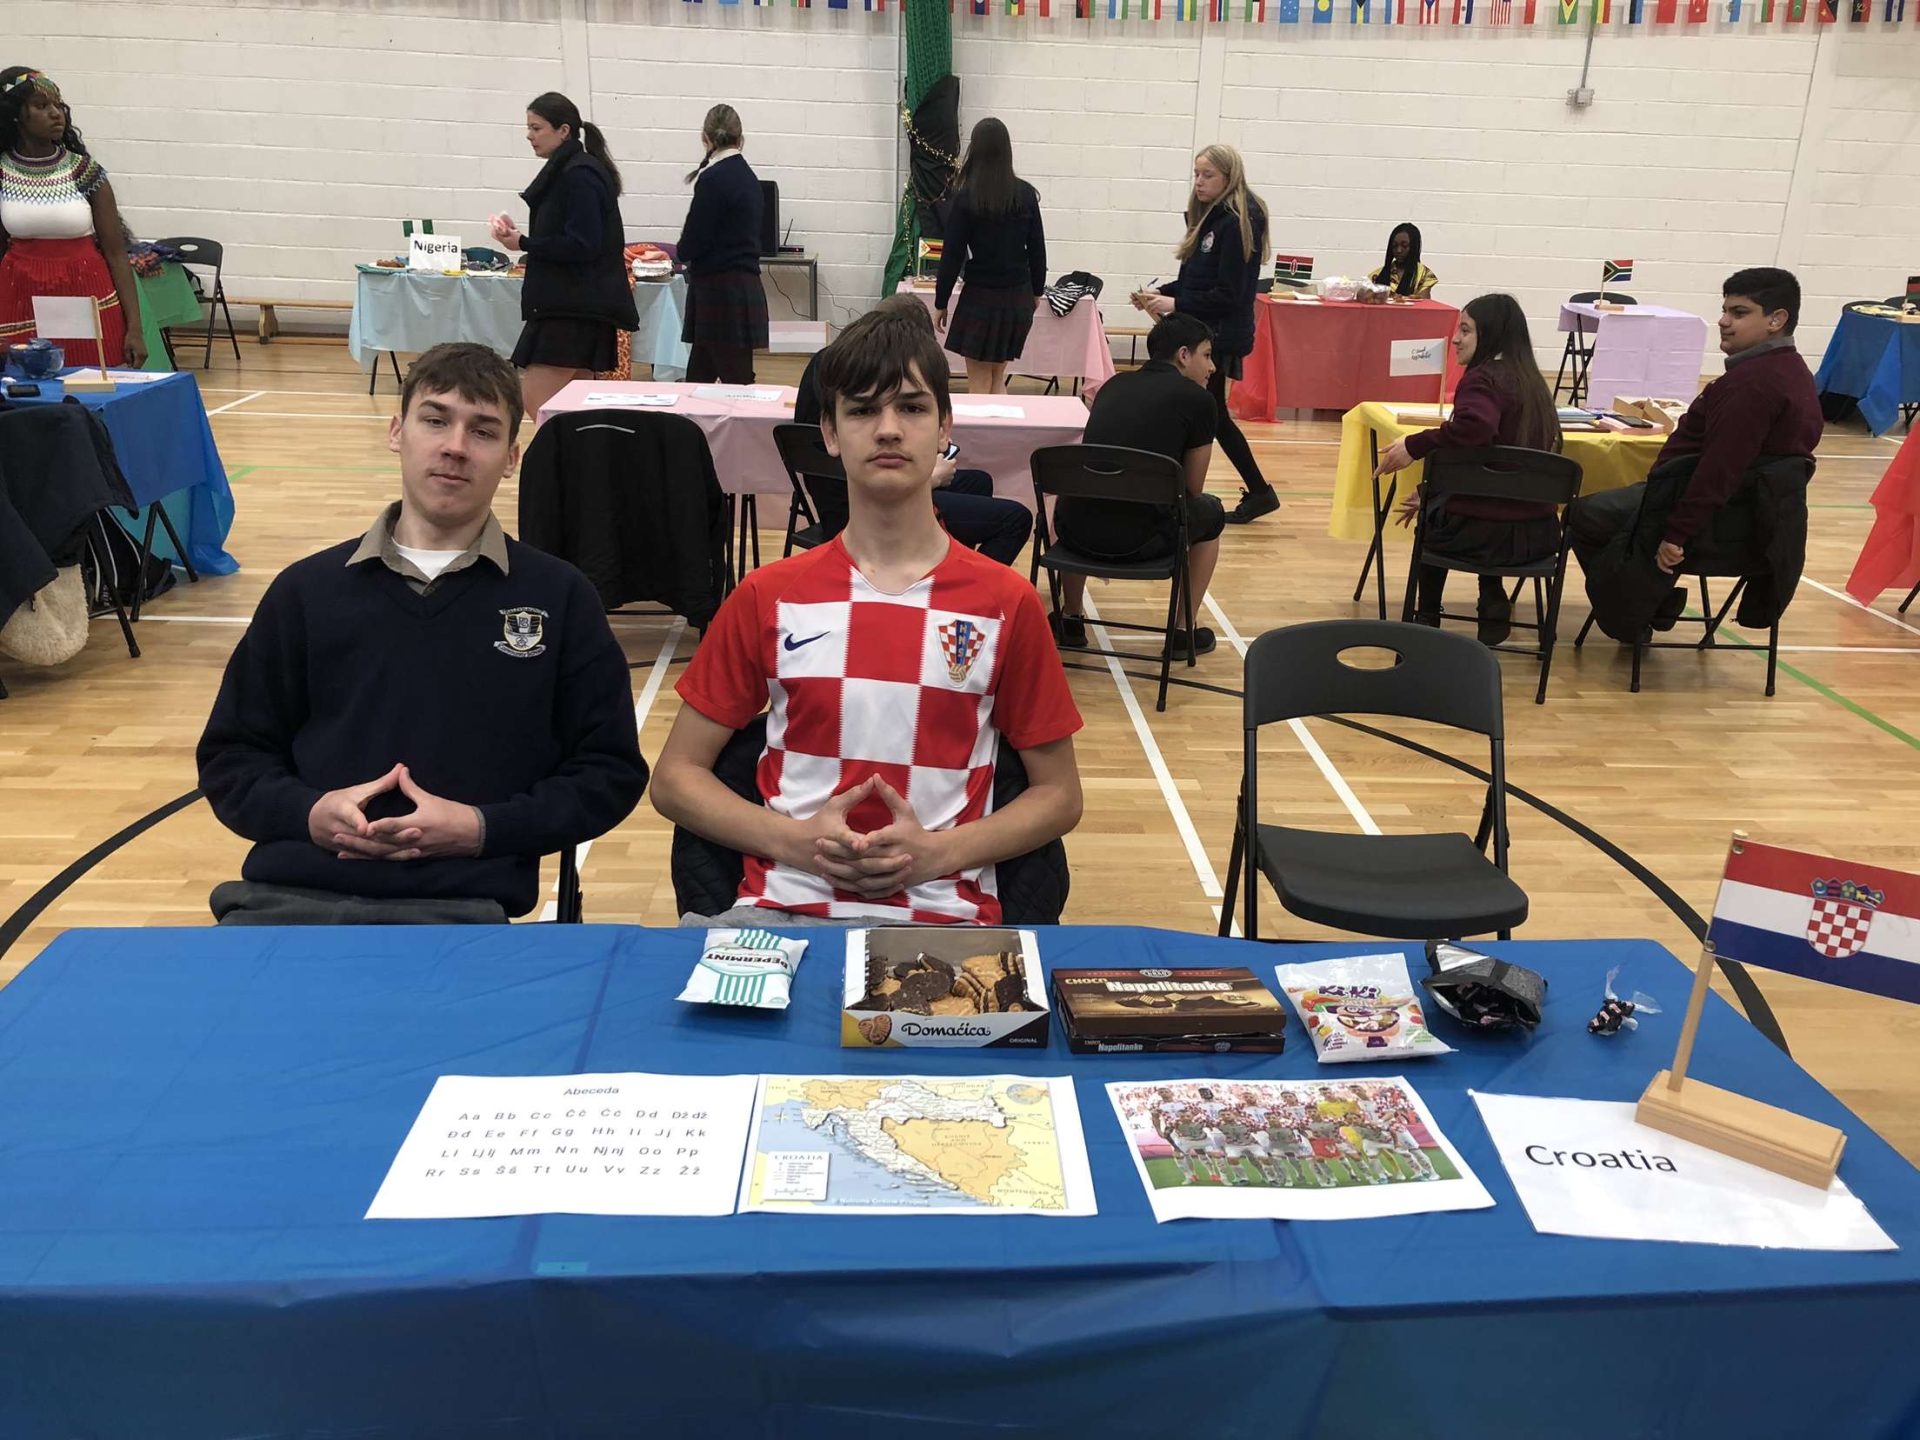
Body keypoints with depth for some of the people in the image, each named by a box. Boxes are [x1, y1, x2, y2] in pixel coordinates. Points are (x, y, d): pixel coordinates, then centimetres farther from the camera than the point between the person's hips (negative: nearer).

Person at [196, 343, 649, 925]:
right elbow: (231, 758, 19)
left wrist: (482, 829, -7)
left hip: (458, 905, -1)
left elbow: (610, 772, 8)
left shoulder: (559, 596, 9)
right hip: (289, 892, 2)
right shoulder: (307, 589, 15)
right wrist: (309, 812, -3)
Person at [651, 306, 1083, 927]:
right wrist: (796, 841, -8)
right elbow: (676, 775, 10)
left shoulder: (1006, 602, 3)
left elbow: (1058, 794, 10)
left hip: (944, 913, 0)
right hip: (783, 906, 0)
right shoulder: (769, 596, 7)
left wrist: (937, 853, -8)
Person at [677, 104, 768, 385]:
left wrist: (685, 252, 8)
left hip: (721, 293, -8)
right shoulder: (748, 176, 11)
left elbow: (689, 247, -13)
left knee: (736, 382, -3)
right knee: (697, 377, 14)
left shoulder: (713, 179, -13)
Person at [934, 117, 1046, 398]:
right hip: (1019, 298, 4)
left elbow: (952, 254, -8)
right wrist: (1036, 291, 20)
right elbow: (1037, 248, 6)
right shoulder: (1026, 194, 0)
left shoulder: (965, 197, -10)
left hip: (981, 297, -4)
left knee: (979, 383, 5)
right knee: (997, 379, 18)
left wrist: (940, 303, 0)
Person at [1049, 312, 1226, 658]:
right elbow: (1192, 489, 8)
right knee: (1211, 512, 27)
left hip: (1075, 531, 4)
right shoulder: (1198, 400, 0)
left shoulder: (1115, 384, 15)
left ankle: (1070, 618, 40)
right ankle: (1183, 631, 28)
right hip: (1139, 541, -4)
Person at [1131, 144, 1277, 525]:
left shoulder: (1238, 224, -14)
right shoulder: (1210, 217, 12)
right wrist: (1161, 293, 2)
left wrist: (1175, 303, -19)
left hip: (1219, 337, -9)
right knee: (1213, 416, 14)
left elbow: (1228, 294, -18)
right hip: (1202, 332, 9)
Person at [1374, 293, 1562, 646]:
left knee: (1429, 517, 27)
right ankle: (1494, 604, 24)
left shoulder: (1482, 378, -13)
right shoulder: (1531, 380, 13)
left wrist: (1414, 446, -24)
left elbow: (1474, 427, -36)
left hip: (1487, 533, -7)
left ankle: (1427, 618, 36)